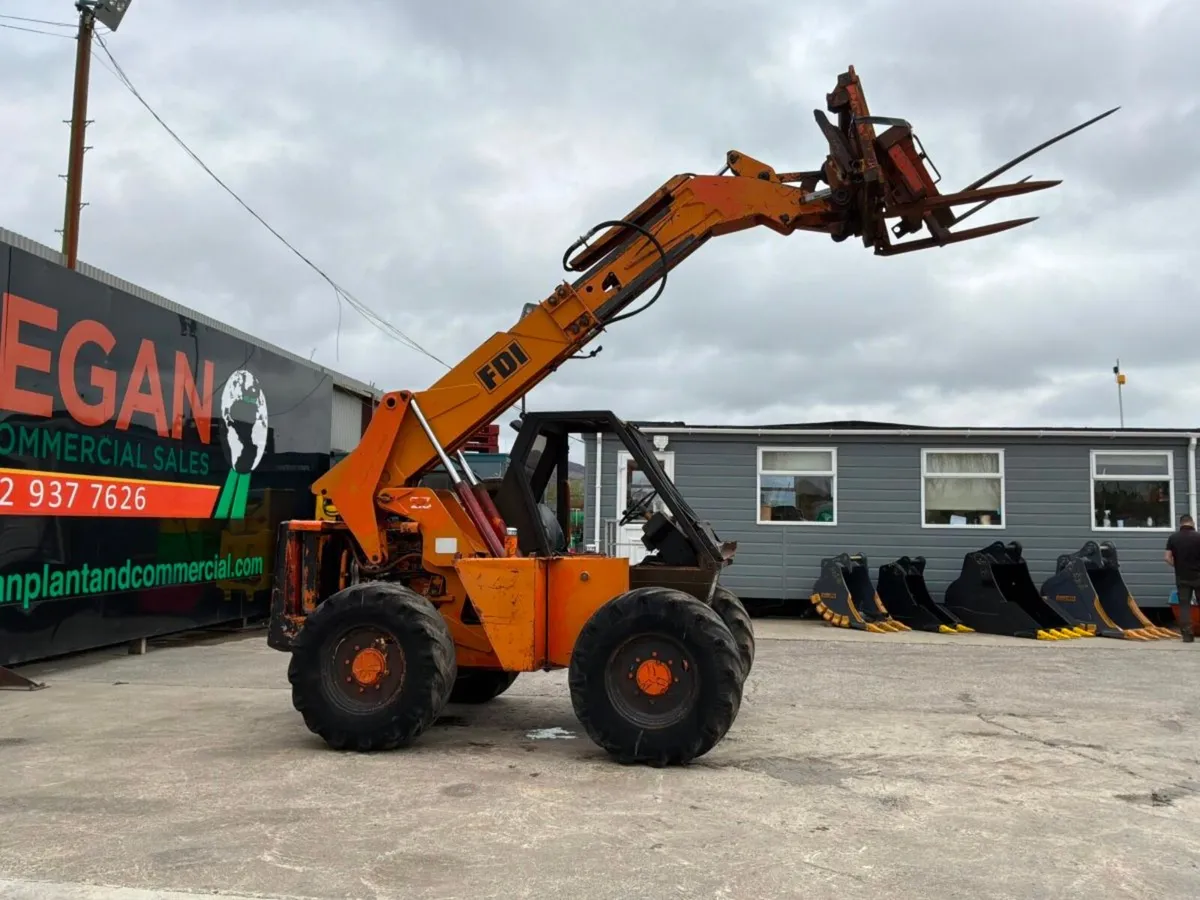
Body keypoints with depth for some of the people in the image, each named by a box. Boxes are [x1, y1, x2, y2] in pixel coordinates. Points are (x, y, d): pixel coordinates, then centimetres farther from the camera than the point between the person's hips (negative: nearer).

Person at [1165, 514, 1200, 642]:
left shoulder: (1173, 538, -1)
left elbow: (1167, 557, -5)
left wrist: (1178, 566, 10)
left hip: (1182, 577, 2)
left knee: (1184, 605, 5)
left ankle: (1187, 634, 0)